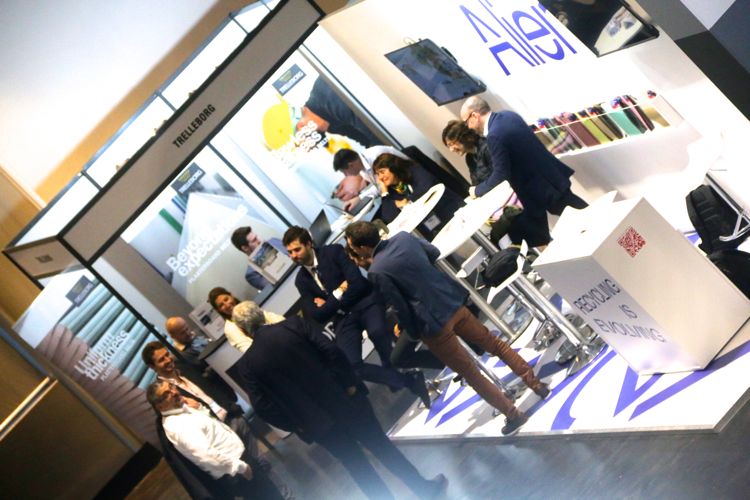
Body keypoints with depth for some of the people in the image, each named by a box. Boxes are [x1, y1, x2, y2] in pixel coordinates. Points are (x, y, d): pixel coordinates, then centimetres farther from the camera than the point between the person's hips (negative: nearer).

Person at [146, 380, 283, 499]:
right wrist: (241, 467, -23)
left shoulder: (184, 406, 6)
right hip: (233, 472, -9)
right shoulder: (176, 426, -23)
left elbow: (218, 417, 15)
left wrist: (200, 408, -3)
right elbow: (206, 456, -30)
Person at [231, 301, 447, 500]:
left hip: (316, 422, 0)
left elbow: (263, 407, -8)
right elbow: (331, 351, -13)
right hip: (344, 399, 0)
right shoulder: (295, 324, -8)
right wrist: (350, 383, -2)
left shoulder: (246, 365, -6)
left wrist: (296, 425, 4)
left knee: (357, 465, 17)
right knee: (380, 444, 18)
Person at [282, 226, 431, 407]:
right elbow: (315, 316, 2)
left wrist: (329, 305, -8)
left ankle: (390, 368, -4)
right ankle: (409, 381, -11)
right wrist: (337, 295, -10)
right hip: (343, 318, 3)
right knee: (351, 365, -21)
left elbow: (358, 283, -14)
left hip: (364, 302, -3)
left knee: (377, 331, -37)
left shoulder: (333, 251, -4)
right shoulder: (301, 280, 8)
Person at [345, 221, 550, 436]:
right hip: (453, 303, 6)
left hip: (432, 324, -6)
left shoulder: (376, 272, -19)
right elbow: (434, 253, 15)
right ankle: (536, 383, 31)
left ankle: (513, 414, 15)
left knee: (471, 374, 9)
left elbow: (400, 308, -14)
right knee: (495, 343, 22)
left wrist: (411, 331, 3)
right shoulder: (403, 237, -1)